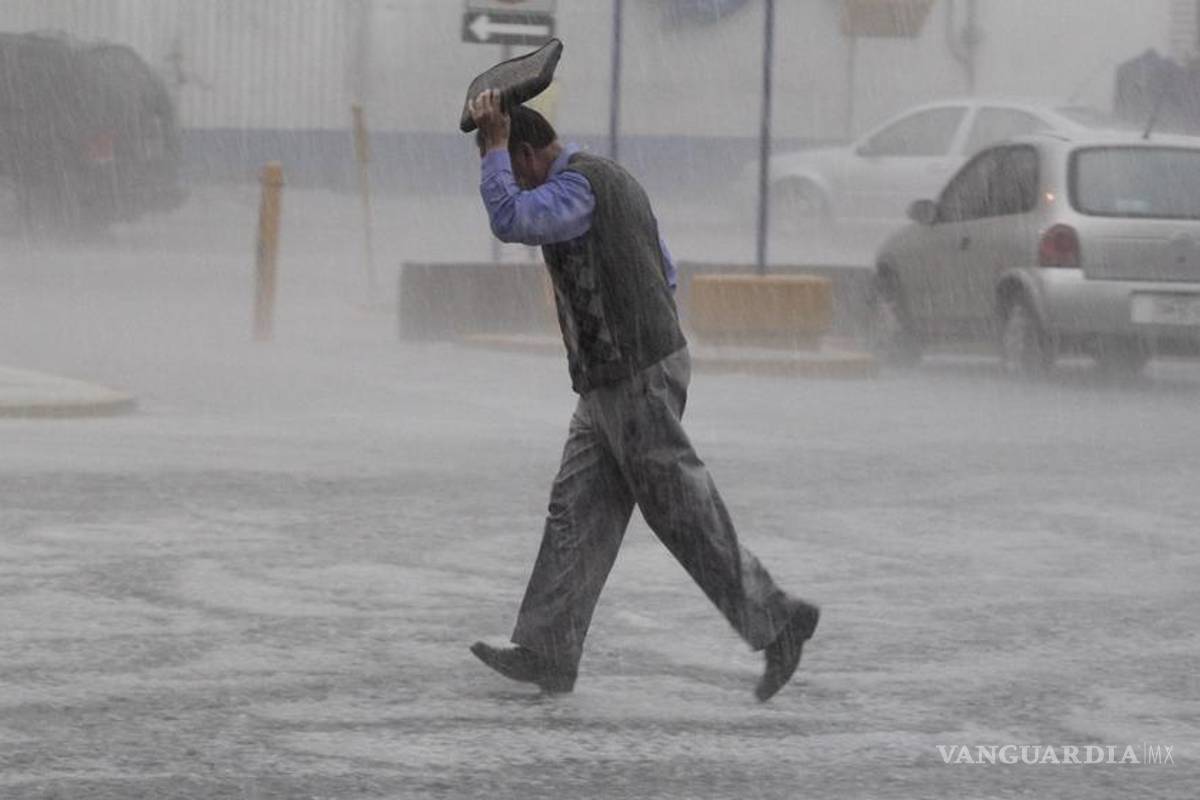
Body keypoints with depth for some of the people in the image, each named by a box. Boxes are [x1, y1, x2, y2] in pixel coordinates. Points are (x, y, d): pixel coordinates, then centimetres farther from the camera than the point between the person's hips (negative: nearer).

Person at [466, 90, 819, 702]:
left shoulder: (577, 185, -15)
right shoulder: (612, 179, 18)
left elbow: (509, 220, -32)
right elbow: (666, 273, 24)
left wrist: (493, 143, -20)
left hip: (634, 381, -10)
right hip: (610, 384, 10)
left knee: (685, 514, -5)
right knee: (577, 510, 7)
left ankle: (776, 622, 1)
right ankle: (547, 652, 5)